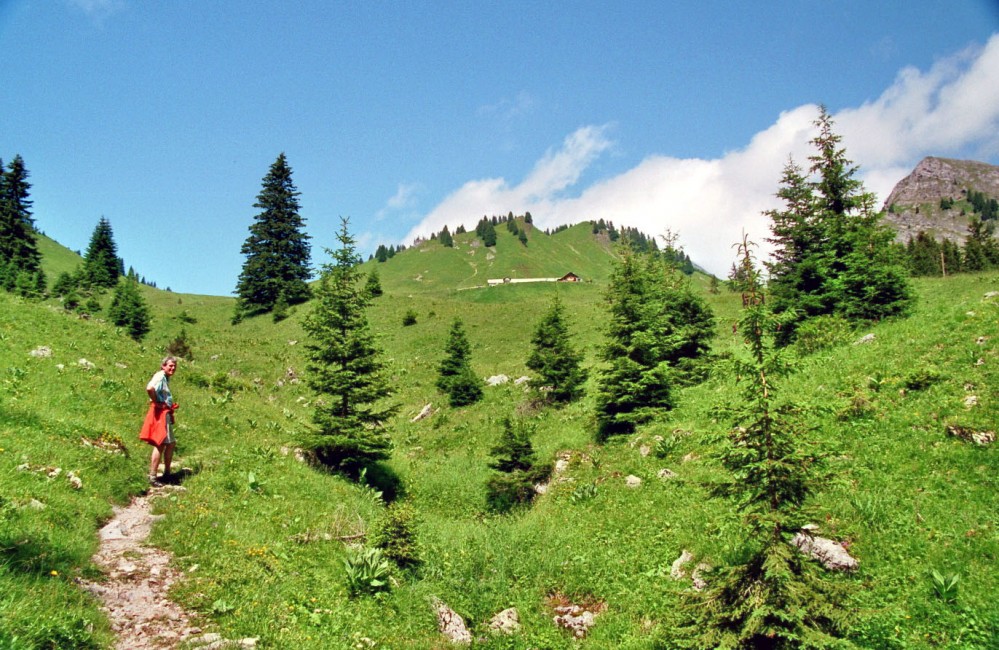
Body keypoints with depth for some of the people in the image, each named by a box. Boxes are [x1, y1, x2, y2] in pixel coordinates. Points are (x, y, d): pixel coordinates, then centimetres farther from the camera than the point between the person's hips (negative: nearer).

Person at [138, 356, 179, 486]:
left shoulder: (166, 378, 16)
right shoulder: (160, 376, -14)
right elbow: (149, 388, -34)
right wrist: (156, 401, -20)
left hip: (166, 413, 10)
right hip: (160, 413, -10)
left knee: (171, 443, 16)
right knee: (160, 445, -8)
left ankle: (167, 473, 25)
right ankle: (152, 477, -5)